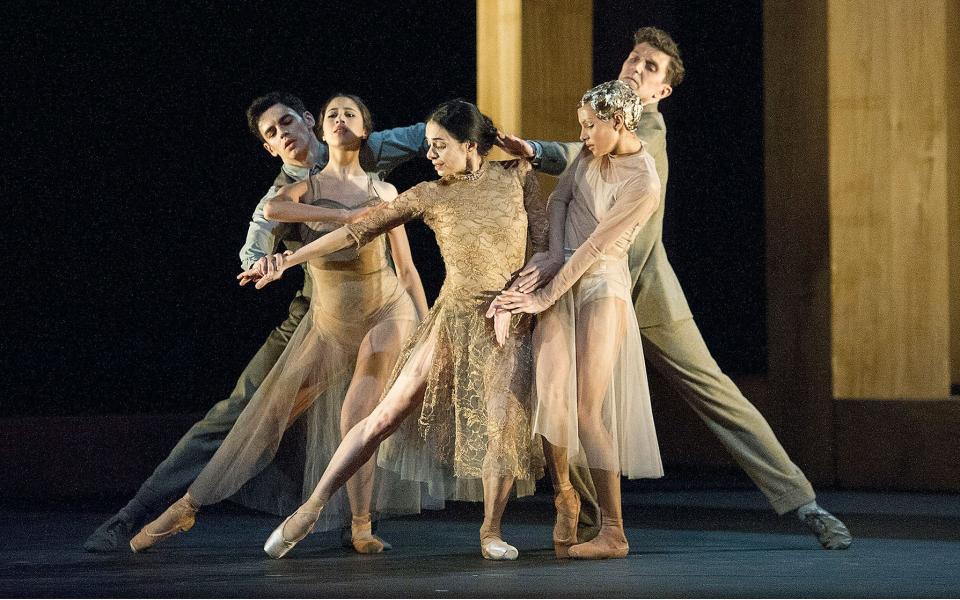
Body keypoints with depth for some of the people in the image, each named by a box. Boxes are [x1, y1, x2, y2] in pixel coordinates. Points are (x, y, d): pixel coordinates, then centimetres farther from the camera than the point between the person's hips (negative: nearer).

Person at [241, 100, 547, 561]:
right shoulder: (429, 196, 2)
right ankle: (310, 510, 3)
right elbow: (357, 231, 2)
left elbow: (542, 245, 1)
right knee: (386, 416, -3)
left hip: (509, 322, -1)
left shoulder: (516, 176, 1)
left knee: (504, 428, -13)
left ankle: (491, 532, 8)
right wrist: (287, 262, -1)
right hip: (452, 319, 1)